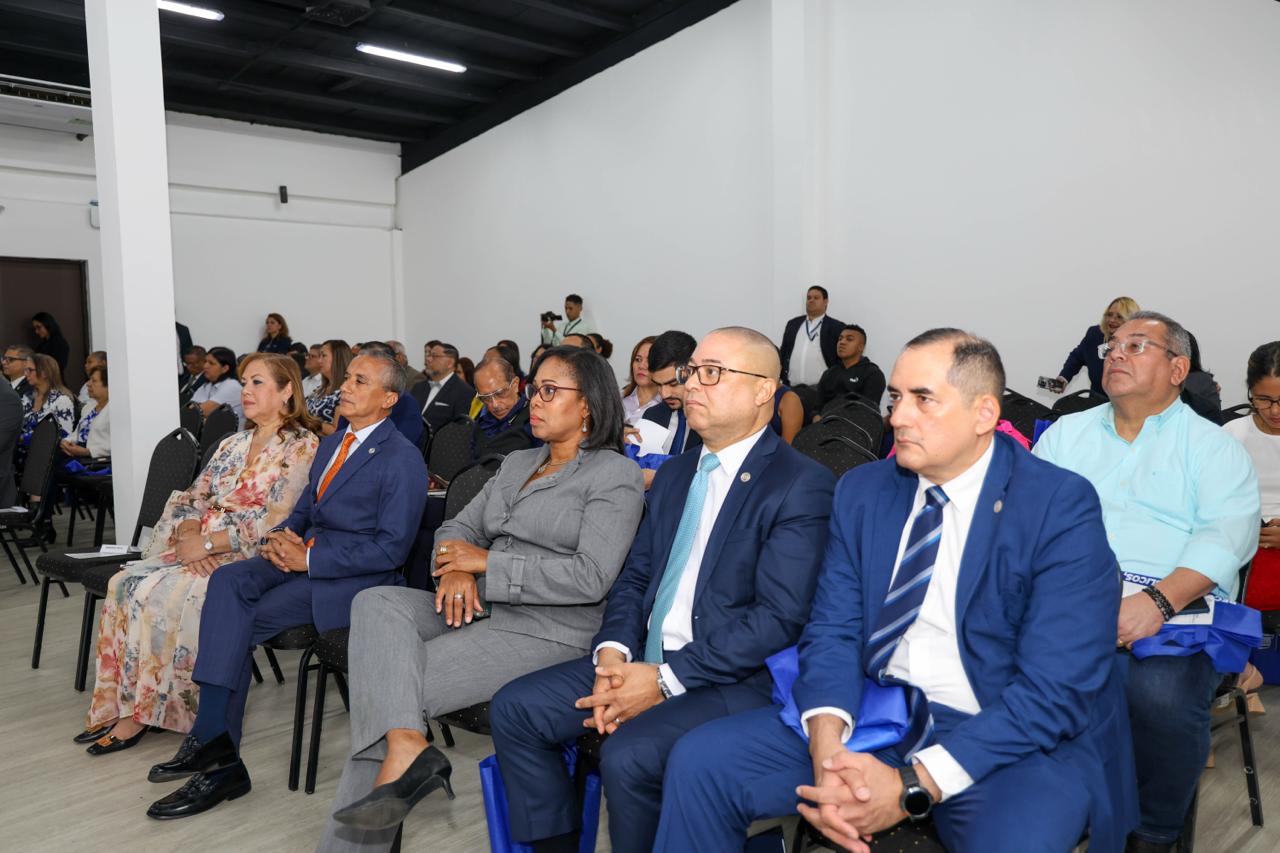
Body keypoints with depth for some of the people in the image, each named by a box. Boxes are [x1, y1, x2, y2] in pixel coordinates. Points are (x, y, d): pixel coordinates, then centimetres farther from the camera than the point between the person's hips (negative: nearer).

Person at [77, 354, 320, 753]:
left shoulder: (302, 447, -7)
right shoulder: (232, 444, 18)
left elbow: (273, 524, -15)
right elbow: (193, 498, 13)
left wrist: (207, 544, -15)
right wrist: (189, 535, -8)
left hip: (248, 558, -7)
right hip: (200, 549, 7)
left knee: (159, 593, -25)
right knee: (125, 582, -15)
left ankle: (141, 713, -10)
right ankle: (117, 704, -9)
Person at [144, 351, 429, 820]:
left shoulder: (402, 459, -11)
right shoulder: (331, 445, 17)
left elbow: (391, 548, -16)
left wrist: (309, 559, -17)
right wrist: (281, 536, -1)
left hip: (358, 578, -7)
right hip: (305, 556, 8)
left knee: (241, 621, -21)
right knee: (228, 581, -19)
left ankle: (214, 738, -7)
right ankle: (212, 738, -22)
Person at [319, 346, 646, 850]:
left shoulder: (614, 474, -4)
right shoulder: (516, 464, 19)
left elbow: (591, 577, -15)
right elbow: (458, 528, 19)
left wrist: (488, 561, -11)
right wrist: (456, 569, -6)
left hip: (547, 632, -7)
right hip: (477, 612, 7)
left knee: (380, 697, -16)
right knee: (376, 603, -20)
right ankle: (405, 748, -31)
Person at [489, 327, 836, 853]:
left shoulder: (801, 485, -11)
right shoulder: (674, 475, 14)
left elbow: (780, 616, -18)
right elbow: (634, 578, 14)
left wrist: (666, 679, -19)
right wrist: (613, 652, -7)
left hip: (733, 678, -7)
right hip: (643, 658, 7)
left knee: (627, 755, -30)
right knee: (513, 709, -3)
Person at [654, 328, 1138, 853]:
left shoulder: (1062, 509, -11)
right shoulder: (862, 490, 4)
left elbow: (1056, 690, -17)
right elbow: (833, 630, 1)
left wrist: (914, 787, -23)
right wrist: (828, 751, -18)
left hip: (1015, 740, -3)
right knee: (700, 761, -9)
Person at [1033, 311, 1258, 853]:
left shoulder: (1212, 446, 12)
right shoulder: (1067, 432, 22)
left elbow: (1228, 534, -5)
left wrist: (1159, 601, -22)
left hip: (1177, 608, -2)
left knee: (1161, 695, -33)